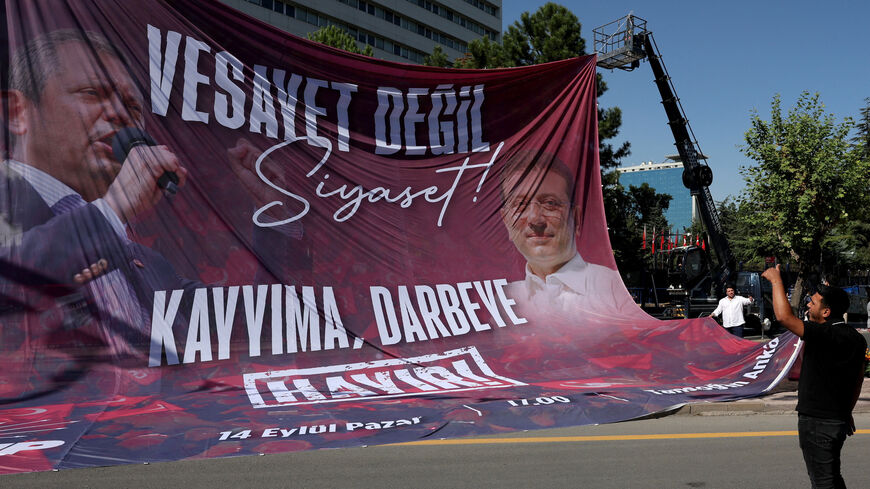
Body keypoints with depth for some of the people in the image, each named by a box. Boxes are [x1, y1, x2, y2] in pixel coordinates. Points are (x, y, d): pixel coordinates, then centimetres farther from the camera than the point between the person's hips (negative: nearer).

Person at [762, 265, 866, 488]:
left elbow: (784, 316, -30)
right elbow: (858, 379, 13)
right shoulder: (856, 338, 5)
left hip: (816, 421, -9)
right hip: (839, 418, 9)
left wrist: (776, 280, -18)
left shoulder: (825, 335, -23)